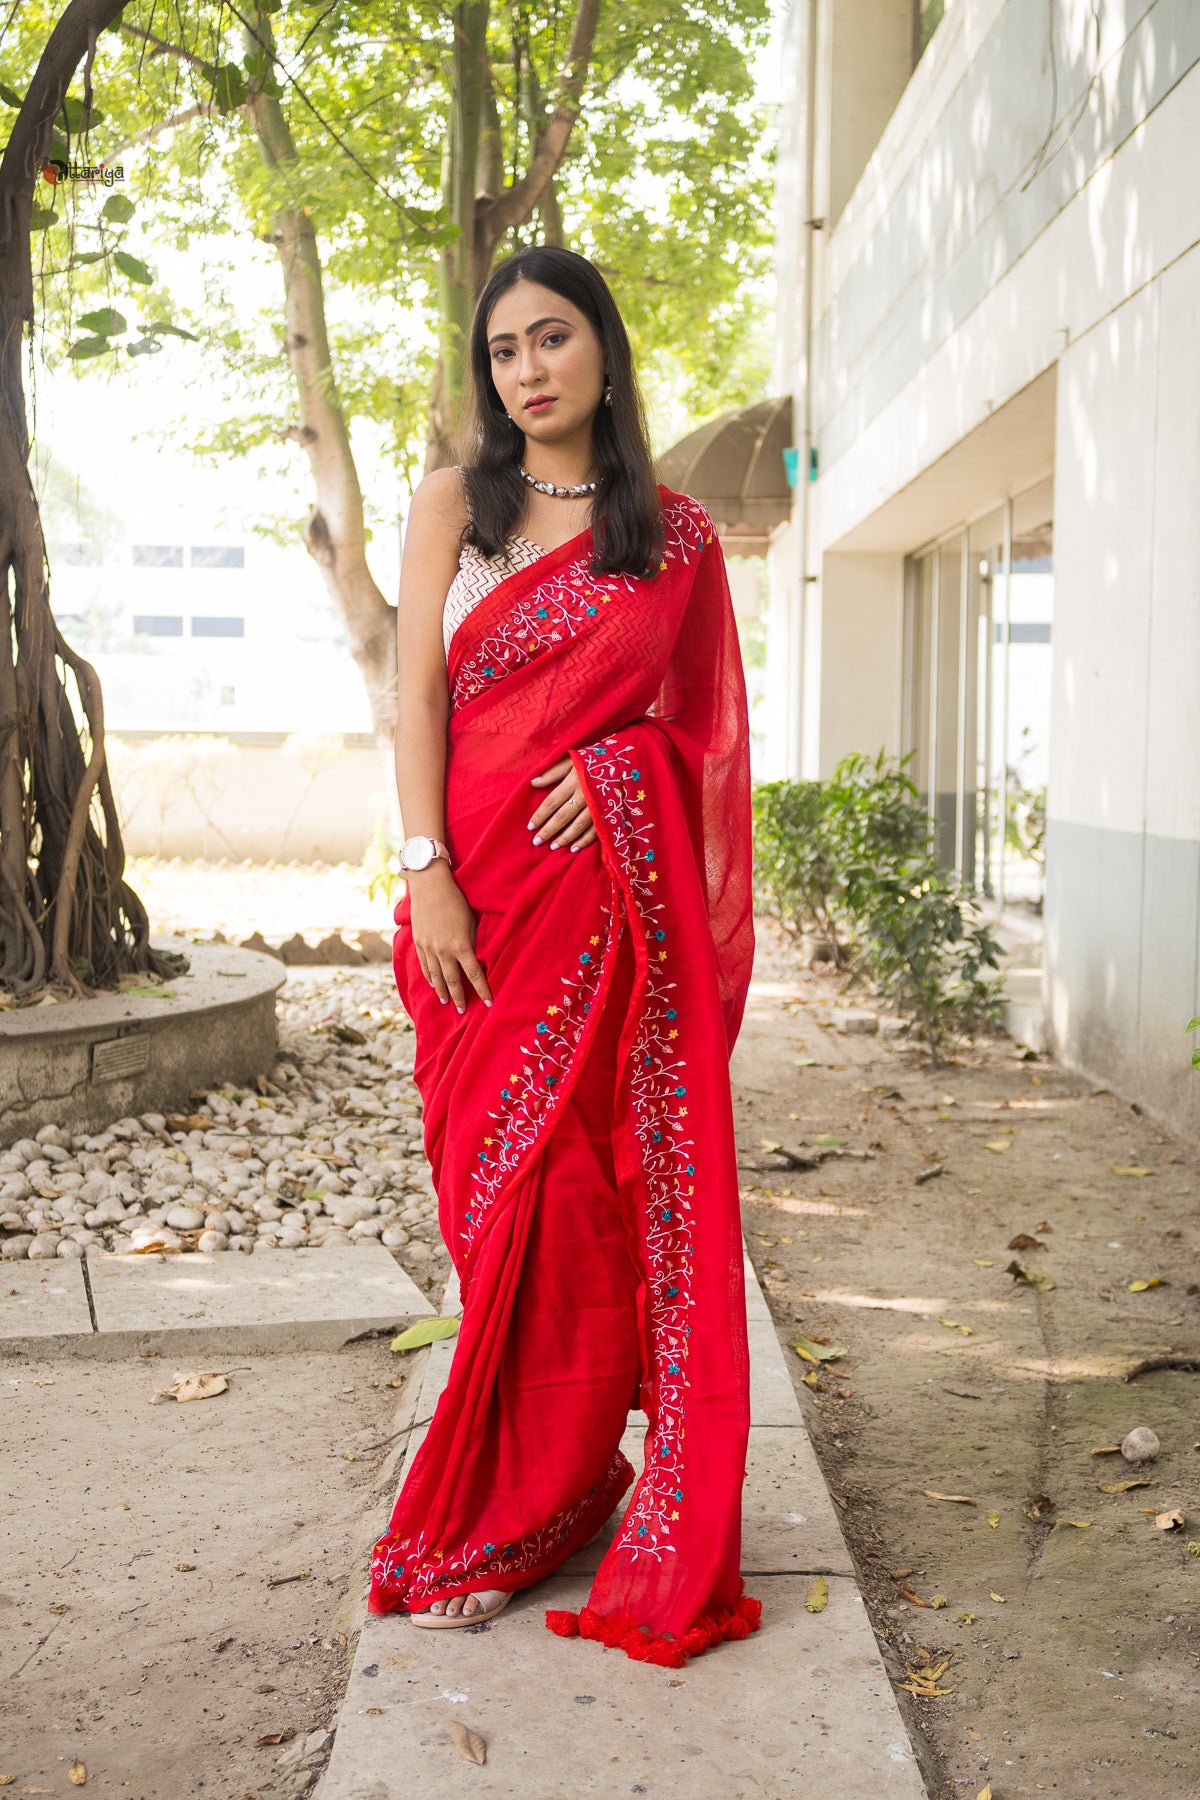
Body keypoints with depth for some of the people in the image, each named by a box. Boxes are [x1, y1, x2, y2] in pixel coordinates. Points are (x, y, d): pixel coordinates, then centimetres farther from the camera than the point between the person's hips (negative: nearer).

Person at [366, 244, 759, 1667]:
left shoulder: (676, 534, 10)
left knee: (600, 1184, -1)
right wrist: (428, 875, -10)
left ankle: (502, 1516, 13)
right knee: (507, 1182, 0)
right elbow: (419, 696, 1)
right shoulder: (452, 505, 9)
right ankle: (548, 1489, 15)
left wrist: (612, 765, -9)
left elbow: (702, 715, 12)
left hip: (623, 891, 0)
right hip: (487, 890, 0)